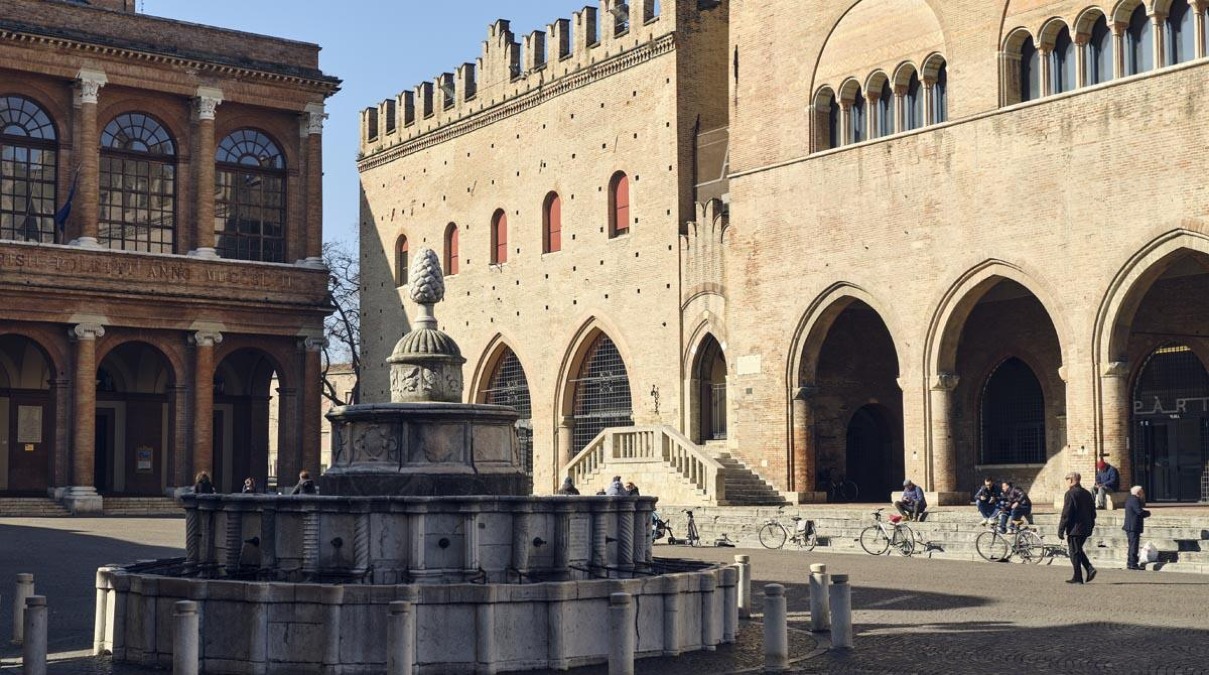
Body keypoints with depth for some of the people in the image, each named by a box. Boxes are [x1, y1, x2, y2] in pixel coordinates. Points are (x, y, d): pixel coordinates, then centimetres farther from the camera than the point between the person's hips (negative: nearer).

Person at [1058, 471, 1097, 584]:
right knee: (1079, 551, 20)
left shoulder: (1070, 493, -13)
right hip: (1086, 528, 8)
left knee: (1075, 553, 0)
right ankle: (1090, 568, 4)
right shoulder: (1087, 493, 11)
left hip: (1074, 528, -8)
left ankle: (1078, 578, 1)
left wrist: (1061, 529, -11)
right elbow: (1093, 512, 16)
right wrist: (1091, 526, 23)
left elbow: (1066, 514, -16)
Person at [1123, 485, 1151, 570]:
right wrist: (1148, 513, -4)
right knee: (1134, 545, -8)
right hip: (1134, 527, -10)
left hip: (1129, 527, 10)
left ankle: (1130, 563, 19)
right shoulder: (1135, 500, -15)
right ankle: (1133, 564, -8)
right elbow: (1140, 512, -21)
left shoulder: (1130, 500, 18)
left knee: (1132, 545, 15)